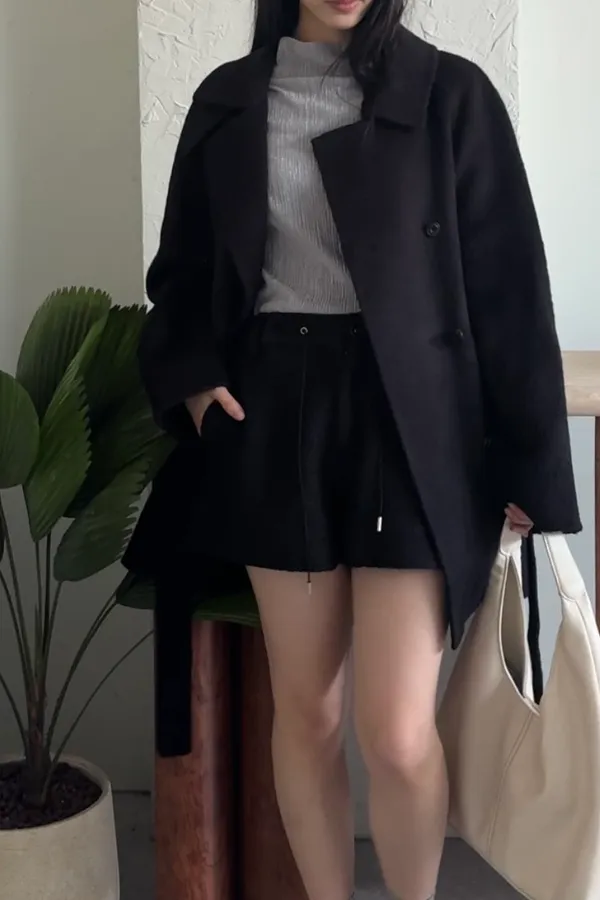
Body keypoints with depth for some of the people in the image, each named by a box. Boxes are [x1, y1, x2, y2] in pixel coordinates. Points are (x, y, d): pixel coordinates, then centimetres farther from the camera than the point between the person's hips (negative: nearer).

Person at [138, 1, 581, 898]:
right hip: (276, 416, 3)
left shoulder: (448, 93, 0)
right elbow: (184, 267, 17)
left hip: (409, 417, -2)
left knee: (398, 734, -5)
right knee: (305, 712, 10)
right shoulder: (229, 100, 9)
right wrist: (192, 375, -2)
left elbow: (508, 283, -1)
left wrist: (529, 464, -3)